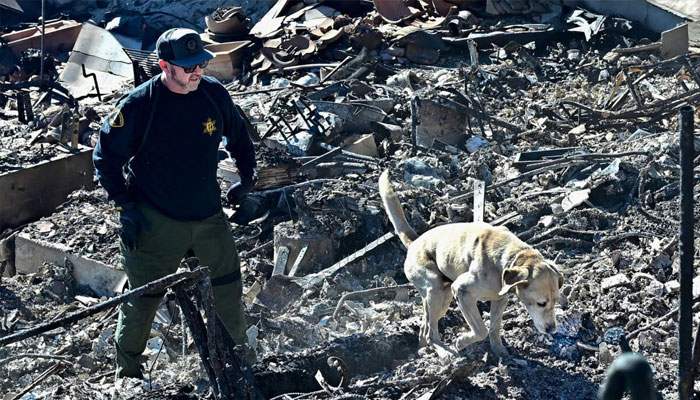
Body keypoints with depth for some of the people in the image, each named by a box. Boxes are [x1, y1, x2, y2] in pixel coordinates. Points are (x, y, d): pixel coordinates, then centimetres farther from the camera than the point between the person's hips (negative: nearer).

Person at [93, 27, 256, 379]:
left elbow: (238, 135, 15)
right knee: (144, 297, 4)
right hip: (156, 222, -4)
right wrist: (124, 208, -12)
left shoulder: (215, 94, -5)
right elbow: (106, 156, -9)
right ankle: (127, 372, 23)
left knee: (228, 284, 16)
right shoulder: (139, 106, -18)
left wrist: (247, 177, 10)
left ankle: (242, 348, 39)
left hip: (209, 214, 5)